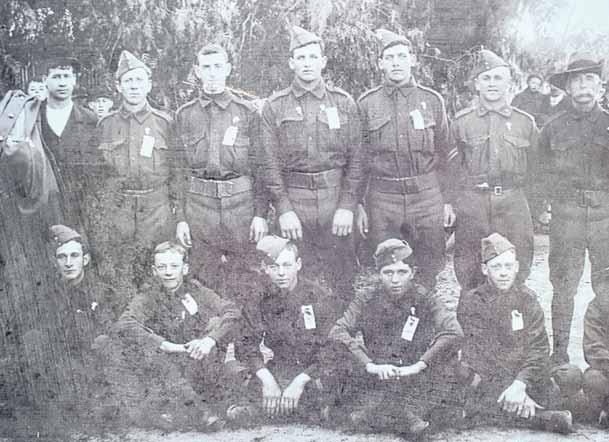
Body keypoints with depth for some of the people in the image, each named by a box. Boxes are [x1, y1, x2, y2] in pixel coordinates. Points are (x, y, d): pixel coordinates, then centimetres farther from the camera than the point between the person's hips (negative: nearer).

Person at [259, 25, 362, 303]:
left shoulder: (344, 103, 4)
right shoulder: (275, 107, 3)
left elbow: (355, 158, 3)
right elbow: (270, 163, -1)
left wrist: (347, 206, -6)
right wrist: (284, 209, -9)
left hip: (335, 197, 1)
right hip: (293, 199, -1)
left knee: (342, 274, 7)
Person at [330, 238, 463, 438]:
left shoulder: (427, 300, -2)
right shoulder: (366, 300, 1)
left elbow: (454, 333, -19)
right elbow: (337, 332, -13)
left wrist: (419, 365, -26)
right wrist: (369, 365, -25)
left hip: (418, 382, 0)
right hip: (375, 382, 1)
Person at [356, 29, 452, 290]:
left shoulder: (433, 101, 6)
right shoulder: (366, 104, 4)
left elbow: (444, 155, 8)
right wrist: (359, 204, 0)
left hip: (427, 196, 1)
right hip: (381, 197, -1)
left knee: (430, 268, 8)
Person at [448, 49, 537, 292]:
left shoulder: (525, 122, 7)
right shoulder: (461, 122, 4)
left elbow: (535, 169, 10)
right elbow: (452, 169, 5)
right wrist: (449, 207, 0)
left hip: (514, 203, 1)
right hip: (471, 205, -1)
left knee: (518, 269, 5)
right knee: (470, 270, 6)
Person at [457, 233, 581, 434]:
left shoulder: (527, 298, 4)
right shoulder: (471, 302, -1)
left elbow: (539, 347, -4)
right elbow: (475, 356, -6)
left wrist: (520, 384, -20)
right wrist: (507, 391, -18)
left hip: (524, 381, 1)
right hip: (489, 384, -1)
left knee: (571, 376, -22)